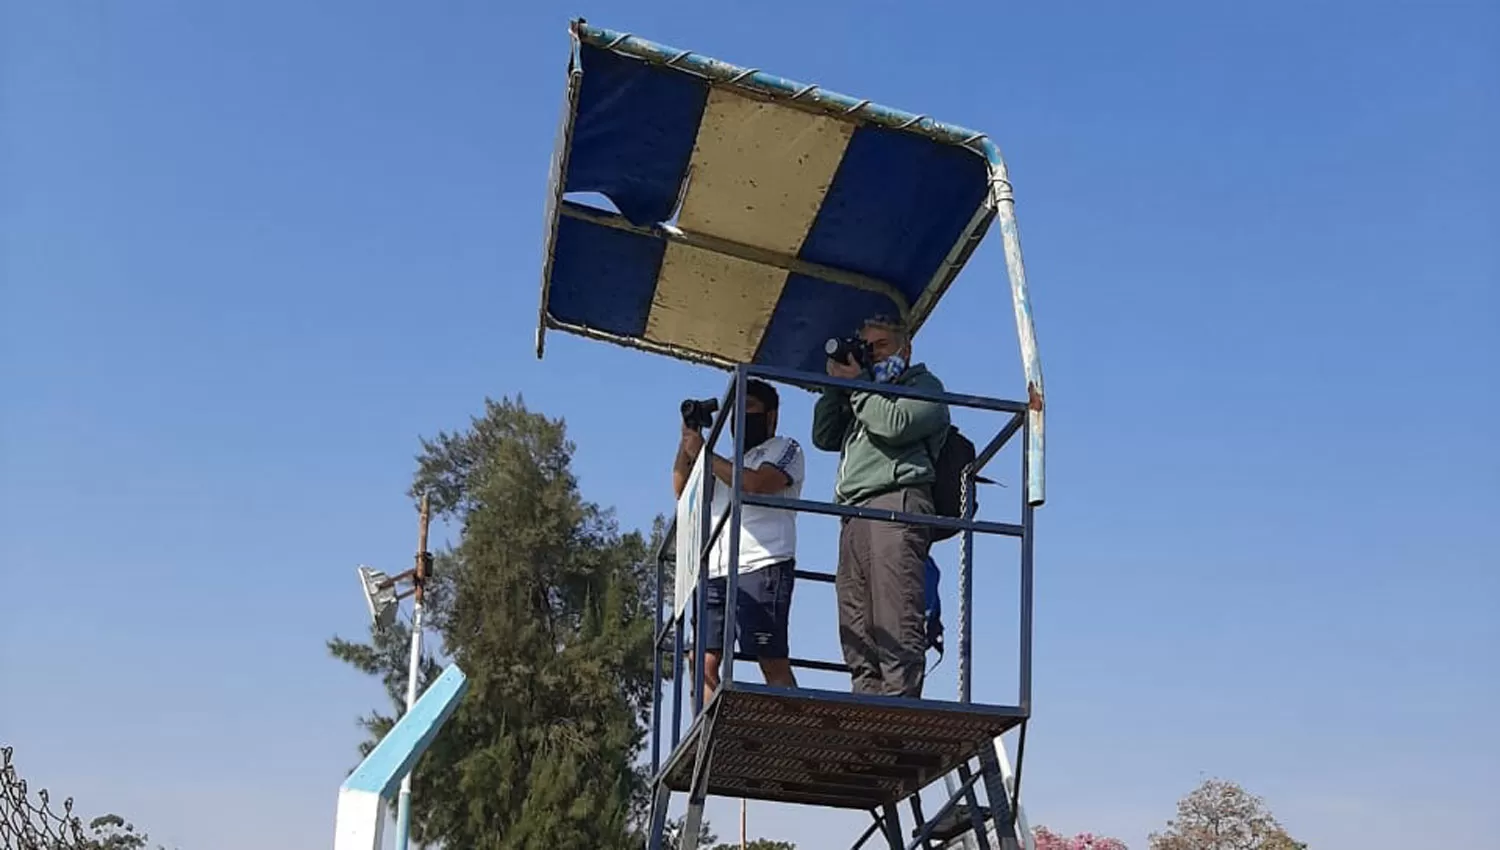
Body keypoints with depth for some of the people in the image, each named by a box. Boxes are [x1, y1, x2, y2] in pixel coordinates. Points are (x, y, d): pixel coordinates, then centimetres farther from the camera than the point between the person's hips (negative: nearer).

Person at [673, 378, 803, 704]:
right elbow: (682, 490, 22)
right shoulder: (730, 462, 32)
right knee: (704, 661, -6)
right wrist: (688, 437, 12)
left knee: (773, 662, -13)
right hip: (715, 571, 7)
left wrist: (703, 453, -5)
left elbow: (756, 484, -9)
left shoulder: (785, 449, 11)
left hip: (761, 567, -7)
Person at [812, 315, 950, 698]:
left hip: (897, 500, -8)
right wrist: (835, 384, 17)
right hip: (855, 515, 8)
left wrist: (857, 383, 4)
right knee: (857, 628, -2)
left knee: (895, 622, -18)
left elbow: (895, 424, -6)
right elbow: (823, 436, 24)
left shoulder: (924, 385, 14)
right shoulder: (863, 397, 36)